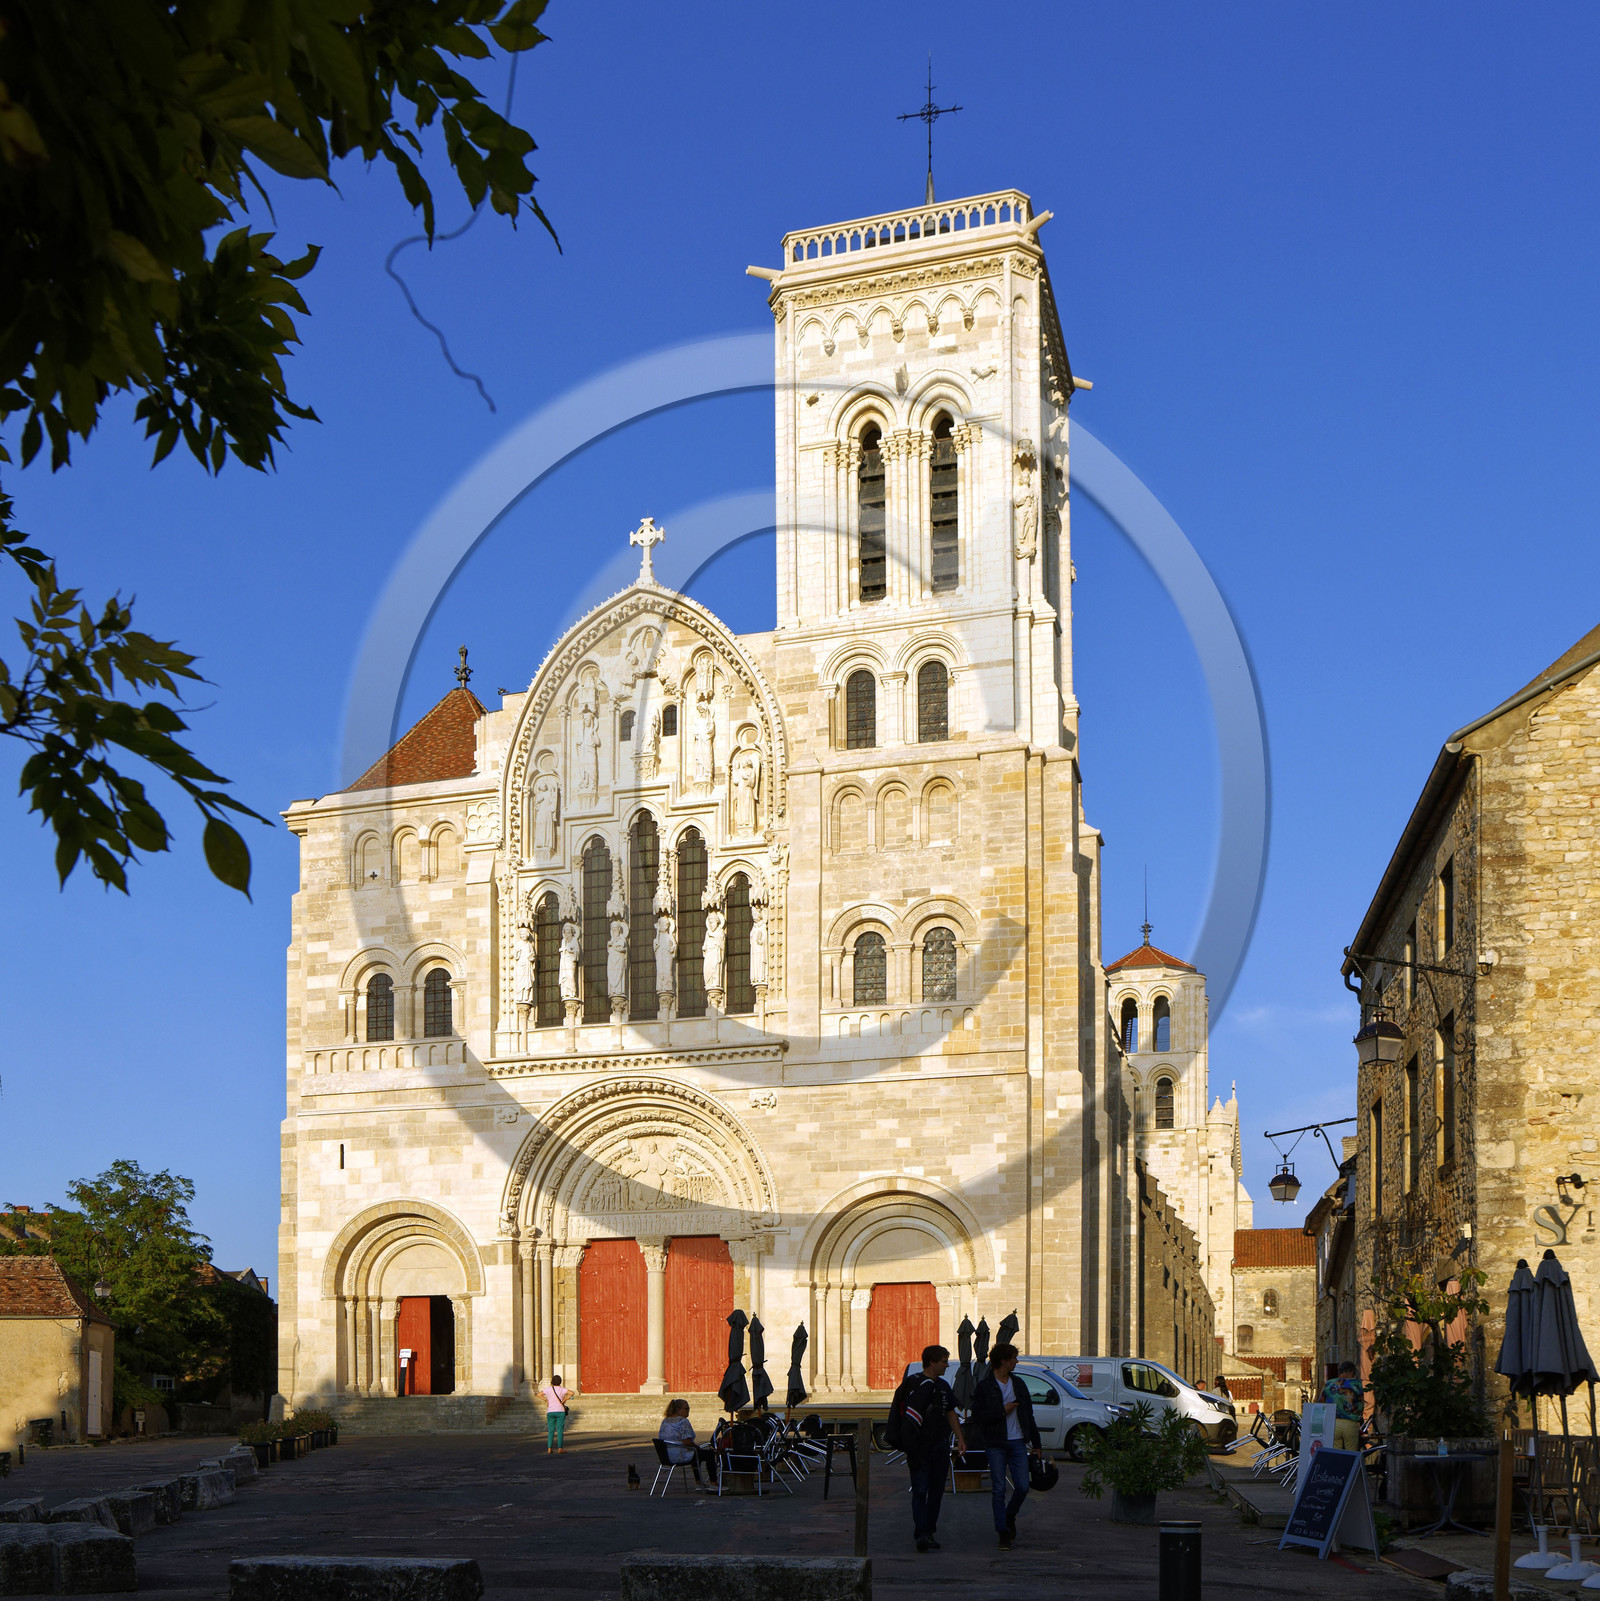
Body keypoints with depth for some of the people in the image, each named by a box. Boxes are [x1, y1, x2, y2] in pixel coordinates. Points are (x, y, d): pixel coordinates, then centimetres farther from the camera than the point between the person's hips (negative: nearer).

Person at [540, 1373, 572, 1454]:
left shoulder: (548, 1389, 1)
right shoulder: (562, 1389, -5)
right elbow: (571, 1393, -15)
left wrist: (546, 1400, 6)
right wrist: (564, 1400, -8)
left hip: (550, 1412, 2)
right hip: (560, 1411, -2)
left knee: (550, 1431, 8)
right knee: (560, 1431, 0)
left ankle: (549, 1449, 2)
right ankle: (560, 1449, -5)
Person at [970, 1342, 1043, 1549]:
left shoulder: (1018, 1384, 13)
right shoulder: (984, 1387, -3)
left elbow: (1028, 1414, 18)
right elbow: (977, 1417, -10)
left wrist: (1036, 1442, 17)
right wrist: (1002, 1411, -13)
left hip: (1017, 1442, 4)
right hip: (996, 1444, -4)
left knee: (1022, 1487, -4)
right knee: (999, 1489, -3)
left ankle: (1010, 1516, 24)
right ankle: (1003, 1533, 4)